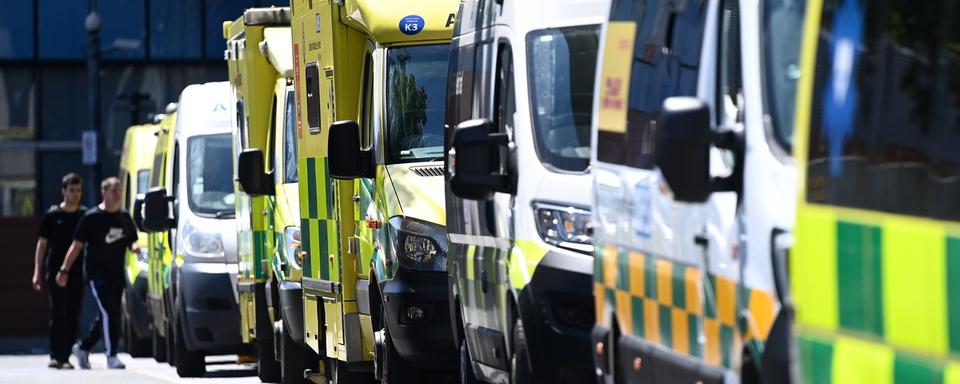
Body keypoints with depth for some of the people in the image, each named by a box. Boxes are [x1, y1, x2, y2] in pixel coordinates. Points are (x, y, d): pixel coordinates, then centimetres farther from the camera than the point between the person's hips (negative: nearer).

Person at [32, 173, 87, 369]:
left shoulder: (85, 215, 8)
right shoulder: (52, 215, 2)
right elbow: (42, 244, 6)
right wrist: (37, 272, 1)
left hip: (77, 272, 2)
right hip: (55, 271, -2)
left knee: (72, 316, 1)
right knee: (57, 315, -7)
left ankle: (65, 357, 6)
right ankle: (55, 356, -6)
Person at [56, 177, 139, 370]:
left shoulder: (124, 218, 11)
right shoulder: (92, 217, -6)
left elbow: (132, 241, 20)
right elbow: (77, 245, -4)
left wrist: (134, 246, -6)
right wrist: (64, 270, -6)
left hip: (117, 273, 6)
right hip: (97, 272, -6)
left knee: (105, 317, 11)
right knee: (109, 313, -15)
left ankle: (83, 348, 28)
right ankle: (112, 356, -12)